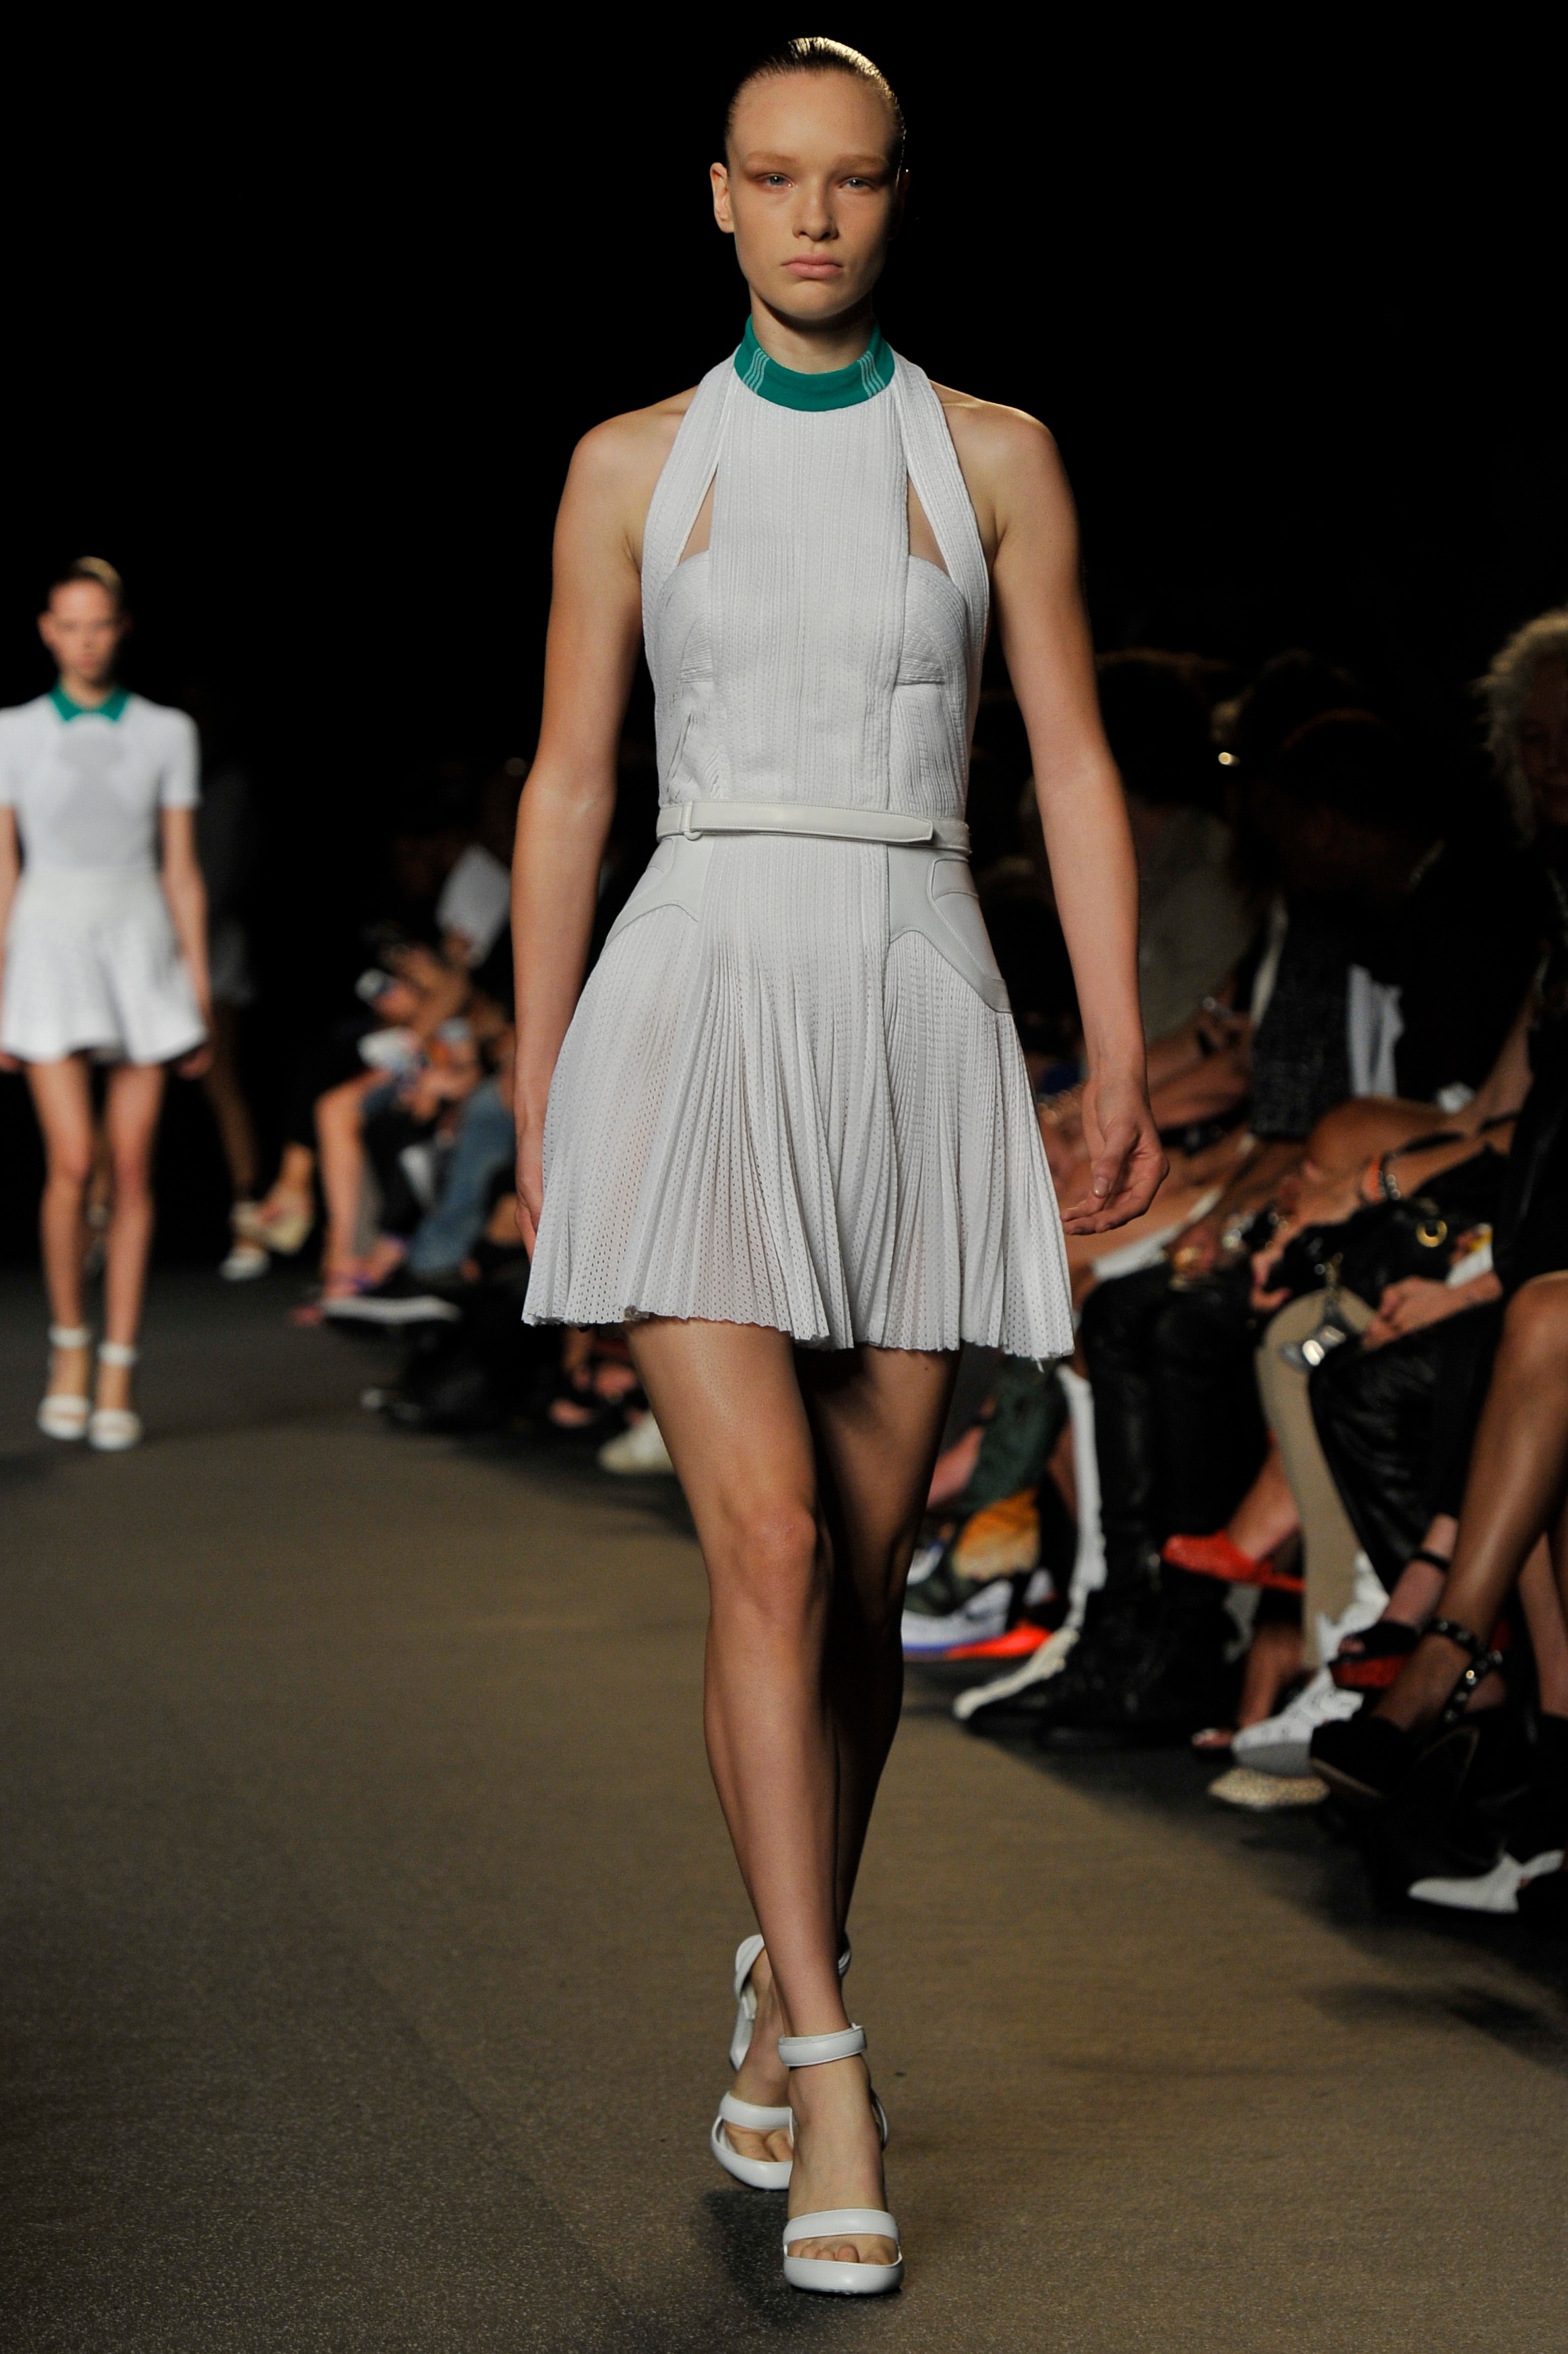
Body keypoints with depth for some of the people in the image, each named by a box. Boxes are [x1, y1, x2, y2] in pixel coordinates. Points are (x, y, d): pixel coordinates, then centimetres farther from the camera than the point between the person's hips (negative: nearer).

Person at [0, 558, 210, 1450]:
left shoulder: (167, 733, 6)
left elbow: (182, 870, 7)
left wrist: (200, 991, 4)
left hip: (141, 946, 1)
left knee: (134, 1168, -1)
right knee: (72, 1165, -11)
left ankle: (119, 1374, 6)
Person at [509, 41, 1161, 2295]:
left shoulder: (995, 457, 8)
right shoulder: (633, 463, 8)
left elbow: (1075, 769, 5)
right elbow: (567, 785, 9)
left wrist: (1120, 1058, -6)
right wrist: (532, 1101, 6)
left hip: (919, 1031, 1)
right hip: (693, 1024, -1)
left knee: (865, 1571, 8)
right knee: (766, 1550, -14)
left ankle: (787, 1981, 30)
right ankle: (834, 2093, -11)